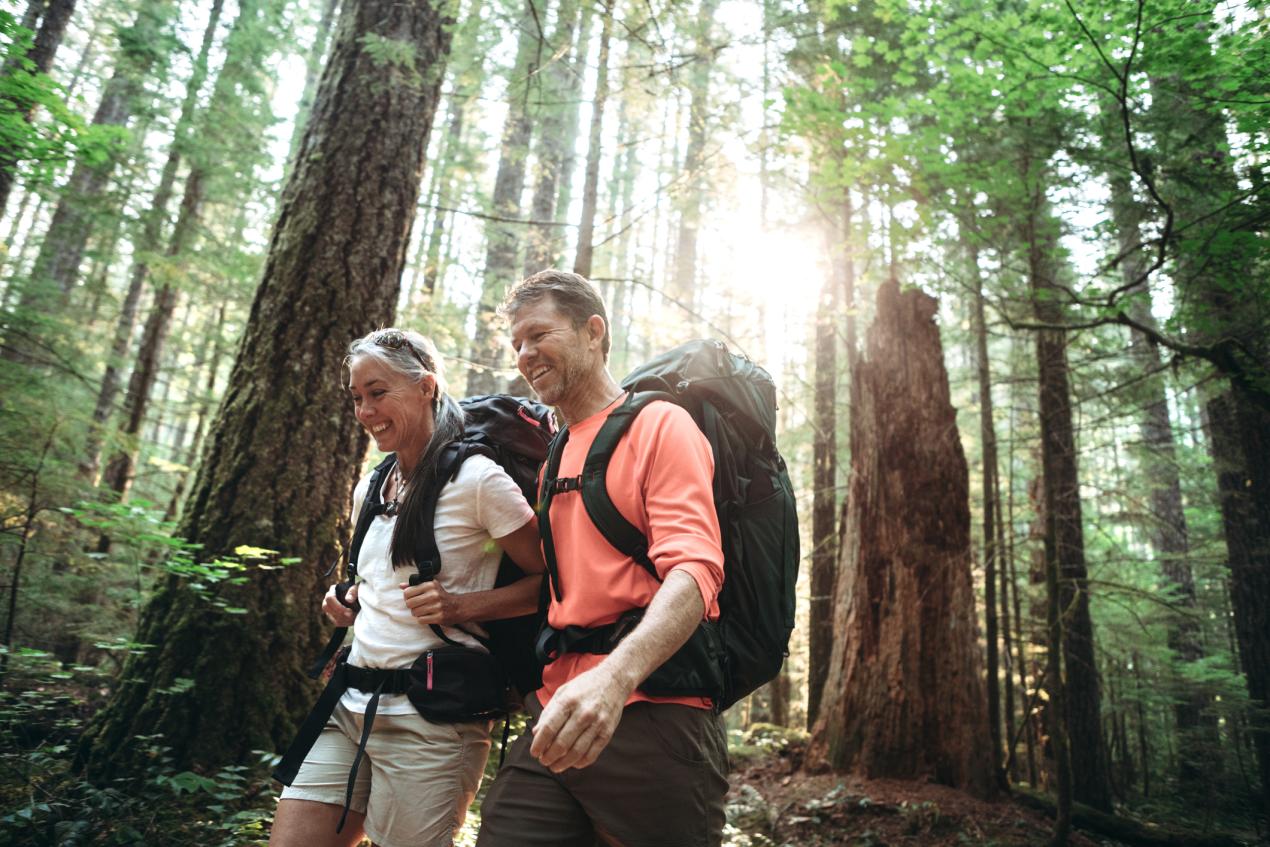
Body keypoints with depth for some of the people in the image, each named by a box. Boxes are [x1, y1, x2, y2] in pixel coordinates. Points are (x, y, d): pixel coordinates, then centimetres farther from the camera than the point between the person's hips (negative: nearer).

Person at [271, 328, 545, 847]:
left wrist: (460, 606, -19)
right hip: (350, 703, 7)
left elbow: (554, 580, -10)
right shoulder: (368, 491, 12)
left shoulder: (477, 480, -11)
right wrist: (349, 607, 8)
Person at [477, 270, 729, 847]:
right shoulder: (551, 457, 19)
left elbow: (693, 572, -17)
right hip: (554, 719, 6)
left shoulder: (659, 426, -4)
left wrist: (616, 675, -33)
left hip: (647, 717, -6)